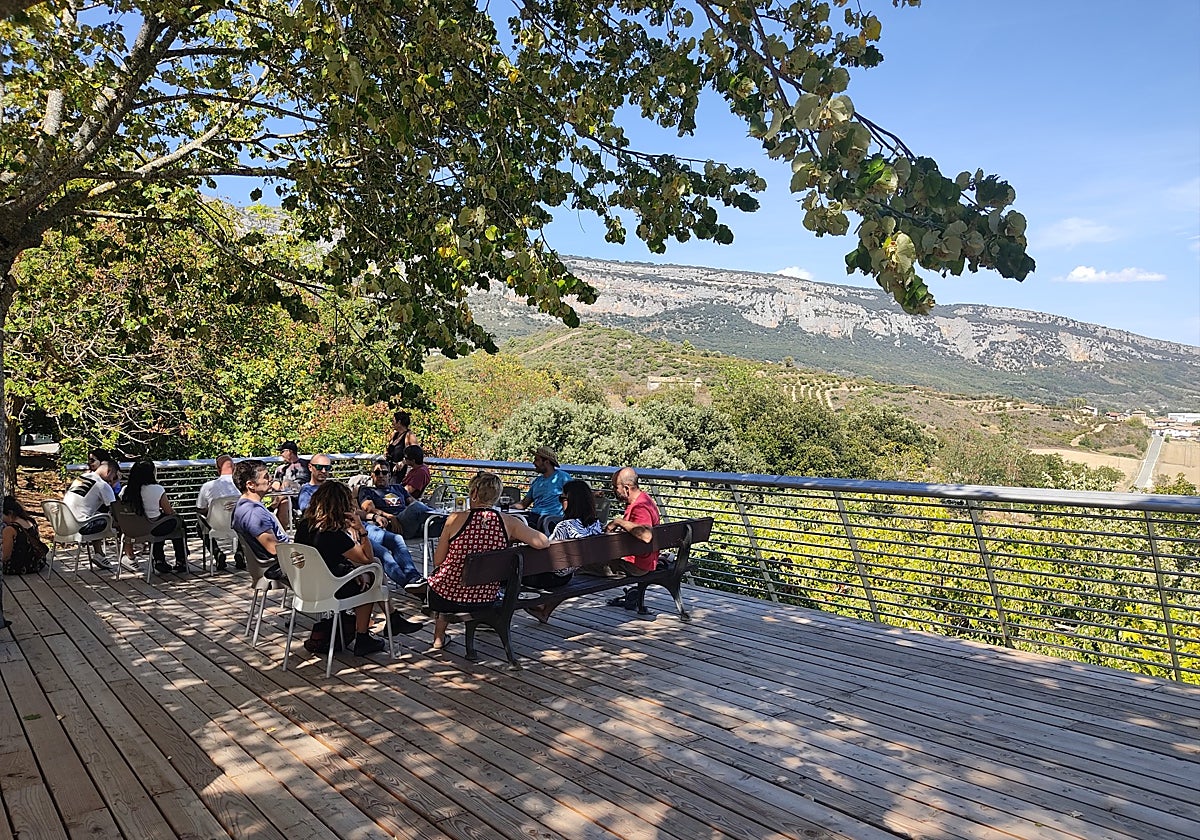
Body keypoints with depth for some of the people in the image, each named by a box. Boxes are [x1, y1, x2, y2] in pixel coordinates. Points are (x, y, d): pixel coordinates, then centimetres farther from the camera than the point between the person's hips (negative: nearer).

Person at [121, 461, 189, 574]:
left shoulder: (125, 491, -3)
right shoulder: (157, 489, -17)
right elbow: (169, 512, -7)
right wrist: (172, 510, 18)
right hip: (152, 530, -6)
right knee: (177, 521, 23)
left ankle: (159, 562, 38)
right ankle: (181, 563, 29)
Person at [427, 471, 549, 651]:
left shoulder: (456, 518, -15)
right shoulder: (508, 522, -11)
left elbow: (437, 561, -6)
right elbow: (543, 542, -15)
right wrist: (516, 534, 4)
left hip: (447, 597, -2)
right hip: (485, 600, 2)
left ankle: (439, 636, 41)